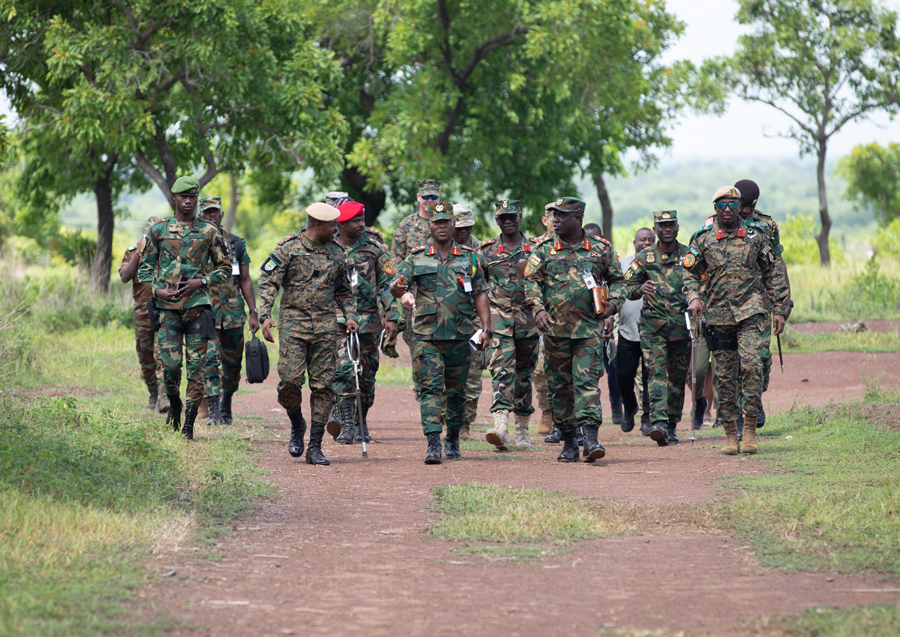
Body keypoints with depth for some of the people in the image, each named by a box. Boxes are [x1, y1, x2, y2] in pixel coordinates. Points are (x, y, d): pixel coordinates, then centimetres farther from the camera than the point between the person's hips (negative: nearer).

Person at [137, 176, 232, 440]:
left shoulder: (209, 232, 6)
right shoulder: (158, 230, 8)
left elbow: (225, 267, 11)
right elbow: (145, 268, 12)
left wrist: (200, 282, -5)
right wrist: (157, 290, -6)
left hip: (198, 306, 0)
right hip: (168, 308, 0)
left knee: (196, 367, -4)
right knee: (170, 363, -9)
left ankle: (188, 425, 2)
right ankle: (174, 405, 21)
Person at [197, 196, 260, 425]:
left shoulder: (236, 244, 10)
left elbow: (245, 280, 12)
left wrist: (253, 312, 6)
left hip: (233, 312, 3)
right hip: (205, 311, -3)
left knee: (232, 364, 9)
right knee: (209, 359, -15)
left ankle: (226, 406, 30)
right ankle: (213, 411, -16)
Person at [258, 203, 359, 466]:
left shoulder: (337, 253, 13)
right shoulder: (288, 248, 0)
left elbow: (344, 290, 23)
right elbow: (268, 283, -3)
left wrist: (349, 315, 7)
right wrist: (265, 315, -15)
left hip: (325, 325, 3)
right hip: (293, 323, -3)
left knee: (323, 385, -2)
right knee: (290, 380, -14)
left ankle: (315, 446, 4)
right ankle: (297, 425, 16)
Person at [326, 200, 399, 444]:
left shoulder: (374, 247, 3)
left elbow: (389, 283, 4)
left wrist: (391, 318, -3)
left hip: (369, 319, 1)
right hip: (337, 319, -1)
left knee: (367, 375, 6)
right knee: (343, 369, -18)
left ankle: (361, 423, 24)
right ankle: (345, 425, -19)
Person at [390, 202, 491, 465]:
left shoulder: (469, 258, 8)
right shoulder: (416, 258, 5)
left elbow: (480, 294, 8)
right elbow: (397, 285, -3)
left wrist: (486, 328, -1)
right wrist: (397, 289, -29)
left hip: (460, 335, 1)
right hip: (427, 335, -1)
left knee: (456, 391, 10)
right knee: (430, 387, -11)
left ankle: (453, 439, 27)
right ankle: (433, 443, -16)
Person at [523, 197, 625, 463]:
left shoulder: (601, 248, 5)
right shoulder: (544, 249, 7)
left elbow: (617, 279, 14)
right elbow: (532, 281, 4)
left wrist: (613, 304, -3)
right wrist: (538, 309, -12)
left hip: (590, 327, -2)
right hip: (555, 328, 2)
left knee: (587, 380, -14)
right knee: (560, 386, 6)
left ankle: (590, 438, -20)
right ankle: (568, 443, 16)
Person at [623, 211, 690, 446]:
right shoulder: (644, 257, 6)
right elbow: (627, 288, 8)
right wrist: (640, 289, -14)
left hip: (682, 325, 1)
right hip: (653, 324, -1)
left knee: (677, 377, 7)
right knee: (656, 371, -16)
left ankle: (671, 426, 19)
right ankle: (658, 421, -27)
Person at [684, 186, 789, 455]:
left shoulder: (756, 235, 5)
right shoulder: (703, 238, 5)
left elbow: (773, 272, 10)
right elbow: (689, 271, 8)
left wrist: (780, 309, 6)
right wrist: (693, 297, -11)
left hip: (750, 311, -1)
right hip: (718, 315, 1)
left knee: (751, 365, -18)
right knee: (725, 376, 3)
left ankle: (750, 428, -11)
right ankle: (730, 434, 11)